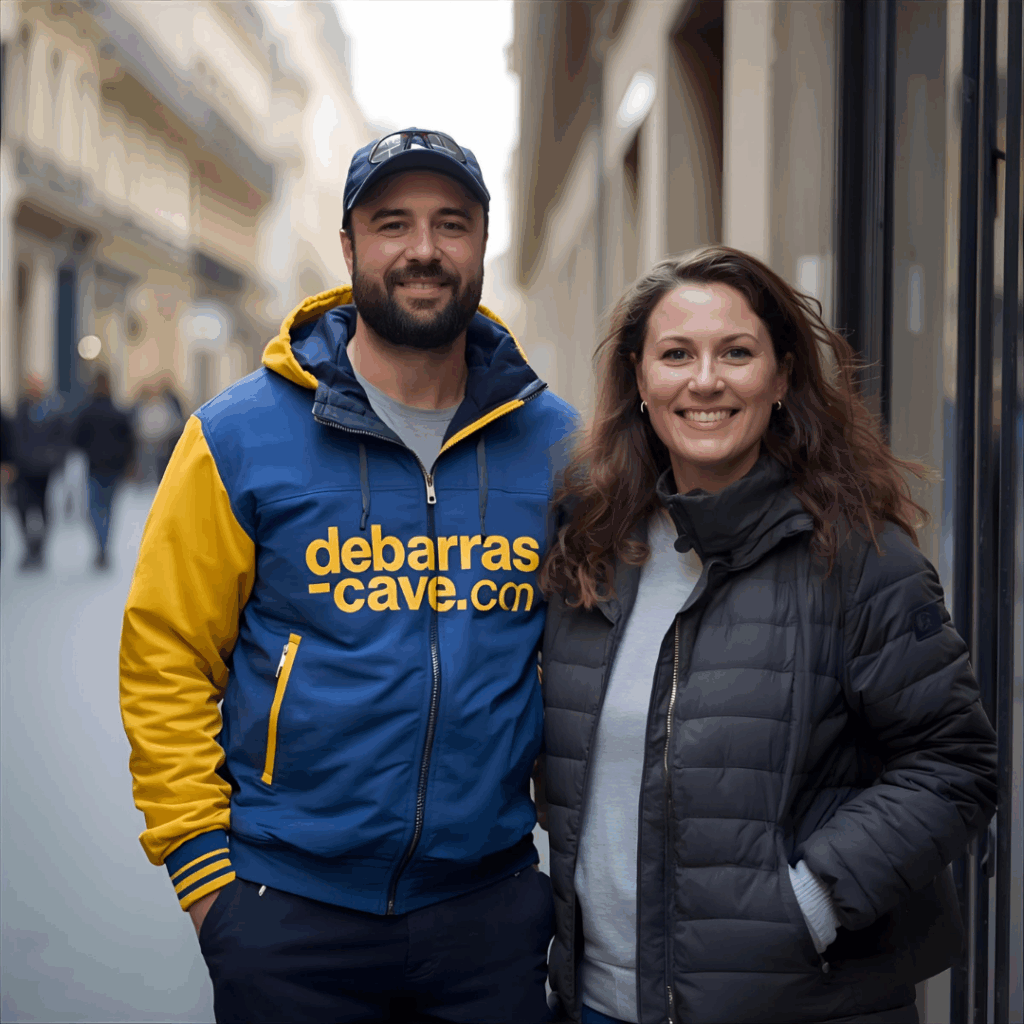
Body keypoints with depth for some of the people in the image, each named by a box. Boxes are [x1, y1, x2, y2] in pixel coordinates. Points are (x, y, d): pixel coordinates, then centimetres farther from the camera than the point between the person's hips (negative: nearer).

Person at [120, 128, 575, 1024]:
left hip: (489, 903, 2)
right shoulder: (240, 440, -5)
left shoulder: (555, 445, 2)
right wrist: (198, 862, -8)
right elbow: (165, 657, -5)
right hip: (288, 907, -1)